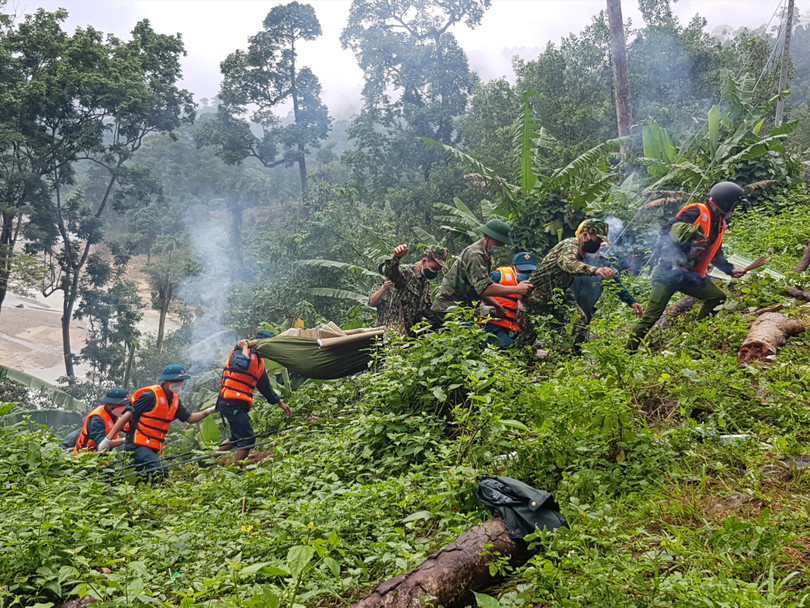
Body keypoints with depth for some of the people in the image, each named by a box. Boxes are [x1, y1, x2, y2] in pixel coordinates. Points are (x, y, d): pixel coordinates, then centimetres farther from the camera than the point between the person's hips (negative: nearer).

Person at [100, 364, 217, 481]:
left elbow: (190, 418, 16)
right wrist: (108, 439, -16)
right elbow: (127, 415, -14)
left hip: (152, 449, 9)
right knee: (161, 471, -25)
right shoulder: (151, 395, -14)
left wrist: (208, 411, 1)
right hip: (138, 445, -9)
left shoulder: (175, 400, 11)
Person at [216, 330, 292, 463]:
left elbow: (265, 386, 26)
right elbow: (242, 365, -35)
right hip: (231, 402, -10)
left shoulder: (259, 361, 17)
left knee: (237, 438, 22)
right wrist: (244, 348, -18)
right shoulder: (240, 352, -9)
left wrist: (280, 403, 26)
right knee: (248, 439, -10)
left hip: (240, 405, 10)